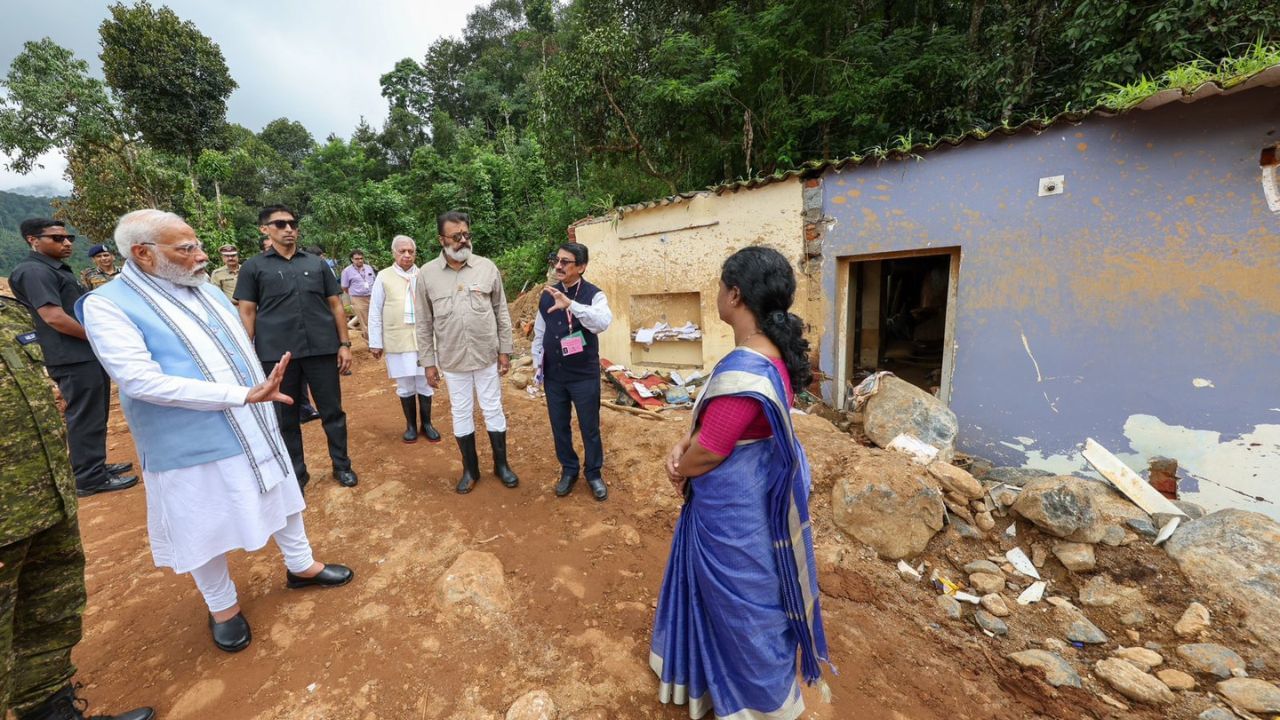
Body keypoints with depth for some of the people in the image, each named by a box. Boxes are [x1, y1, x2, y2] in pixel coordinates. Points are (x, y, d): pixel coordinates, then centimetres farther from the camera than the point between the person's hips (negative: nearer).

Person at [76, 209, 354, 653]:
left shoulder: (207, 289, 5)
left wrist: (263, 396, 14)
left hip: (254, 431, 6)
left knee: (281, 498, 18)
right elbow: (142, 381, -24)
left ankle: (301, 566, 39)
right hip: (194, 448, -5)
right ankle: (222, 606, 34)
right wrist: (243, 395, -27)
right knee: (207, 529, 12)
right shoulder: (107, 305, -14)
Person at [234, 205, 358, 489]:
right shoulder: (253, 267, 5)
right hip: (276, 354, -1)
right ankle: (296, 472, 25)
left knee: (333, 411, 7)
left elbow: (335, 305, 9)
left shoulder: (316, 263, 9)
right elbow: (247, 313, 3)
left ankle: (341, 465, 22)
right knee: (285, 417, 10)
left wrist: (344, 344, 3)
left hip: (322, 349, 1)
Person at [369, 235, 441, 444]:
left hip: (423, 339, 1)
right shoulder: (384, 277, 0)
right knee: (405, 385, 9)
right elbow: (375, 312, 2)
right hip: (397, 340, 0)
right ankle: (411, 425, 25)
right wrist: (375, 342, 0)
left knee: (425, 383, 8)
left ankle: (426, 424, 24)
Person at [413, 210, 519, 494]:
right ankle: (470, 469, 29)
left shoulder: (487, 267, -3)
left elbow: (502, 312, 2)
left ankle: (501, 464, 28)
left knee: (493, 410, 11)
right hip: (452, 359, 1)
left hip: (487, 355, 0)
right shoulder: (426, 274, -3)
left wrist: (505, 350, 0)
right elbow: (423, 324, 2)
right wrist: (428, 362, 0)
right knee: (461, 414, 12)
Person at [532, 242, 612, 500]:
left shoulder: (594, 294, -11)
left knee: (589, 427, 9)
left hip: (585, 376, -4)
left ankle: (594, 473, 31)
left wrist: (570, 304, -42)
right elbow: (539, 333, 11)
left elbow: (603, 322, -32)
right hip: (553, 376, 4)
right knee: (559, 426, 15)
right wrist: (537, 366, 9)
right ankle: (569, 470, 36)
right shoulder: (546, 295, 3)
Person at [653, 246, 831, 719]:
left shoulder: (743, 369, -34)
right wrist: (683, 445, -6)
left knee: (741, 606, 16)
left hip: (732, 510, -9)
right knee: (728, 597, 30)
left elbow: (706, 455, -24)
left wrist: (679, 471, -3)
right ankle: (720, 674, 57)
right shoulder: (773, 354, -2)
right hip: (747, 497, 9)